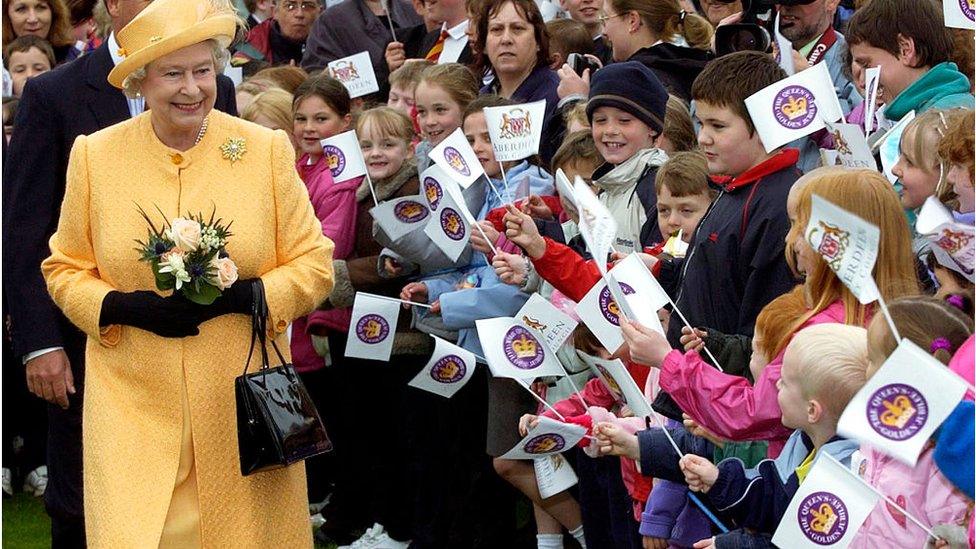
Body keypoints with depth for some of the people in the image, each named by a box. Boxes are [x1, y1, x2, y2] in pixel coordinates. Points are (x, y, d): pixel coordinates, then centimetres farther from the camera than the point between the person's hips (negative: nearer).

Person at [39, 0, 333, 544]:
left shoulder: (267, 149, 2)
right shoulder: (94, 155, 3)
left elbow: (314, 263, 3)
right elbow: (65, 269, 9)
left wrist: (241, 295, -15)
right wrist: (124, 307, -11)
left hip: (240, 401, 0)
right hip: (132, 404, 0)